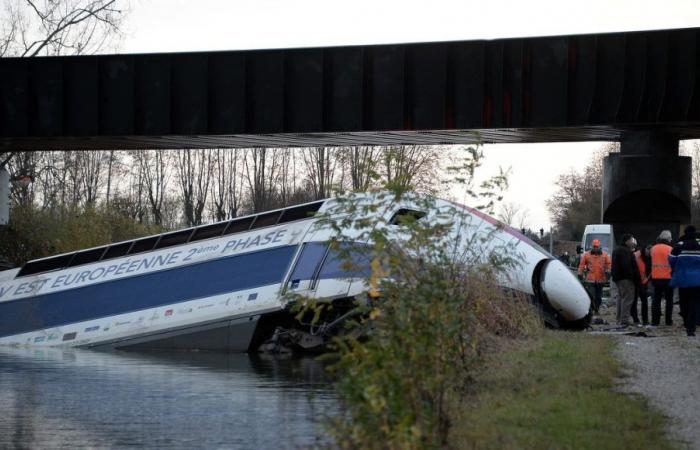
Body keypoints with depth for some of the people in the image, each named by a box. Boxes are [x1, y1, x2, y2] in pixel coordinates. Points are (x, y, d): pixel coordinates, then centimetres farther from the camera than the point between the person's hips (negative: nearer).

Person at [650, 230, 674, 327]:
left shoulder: (653, 249, 5)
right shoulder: (670, 249, -9)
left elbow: (650, 263, 10)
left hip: (656, 277, 4)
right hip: (667, 278, -3)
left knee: (656, 300, 8)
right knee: (669, 299, 6)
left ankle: (655, 320, 5)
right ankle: (668, 320, 4)